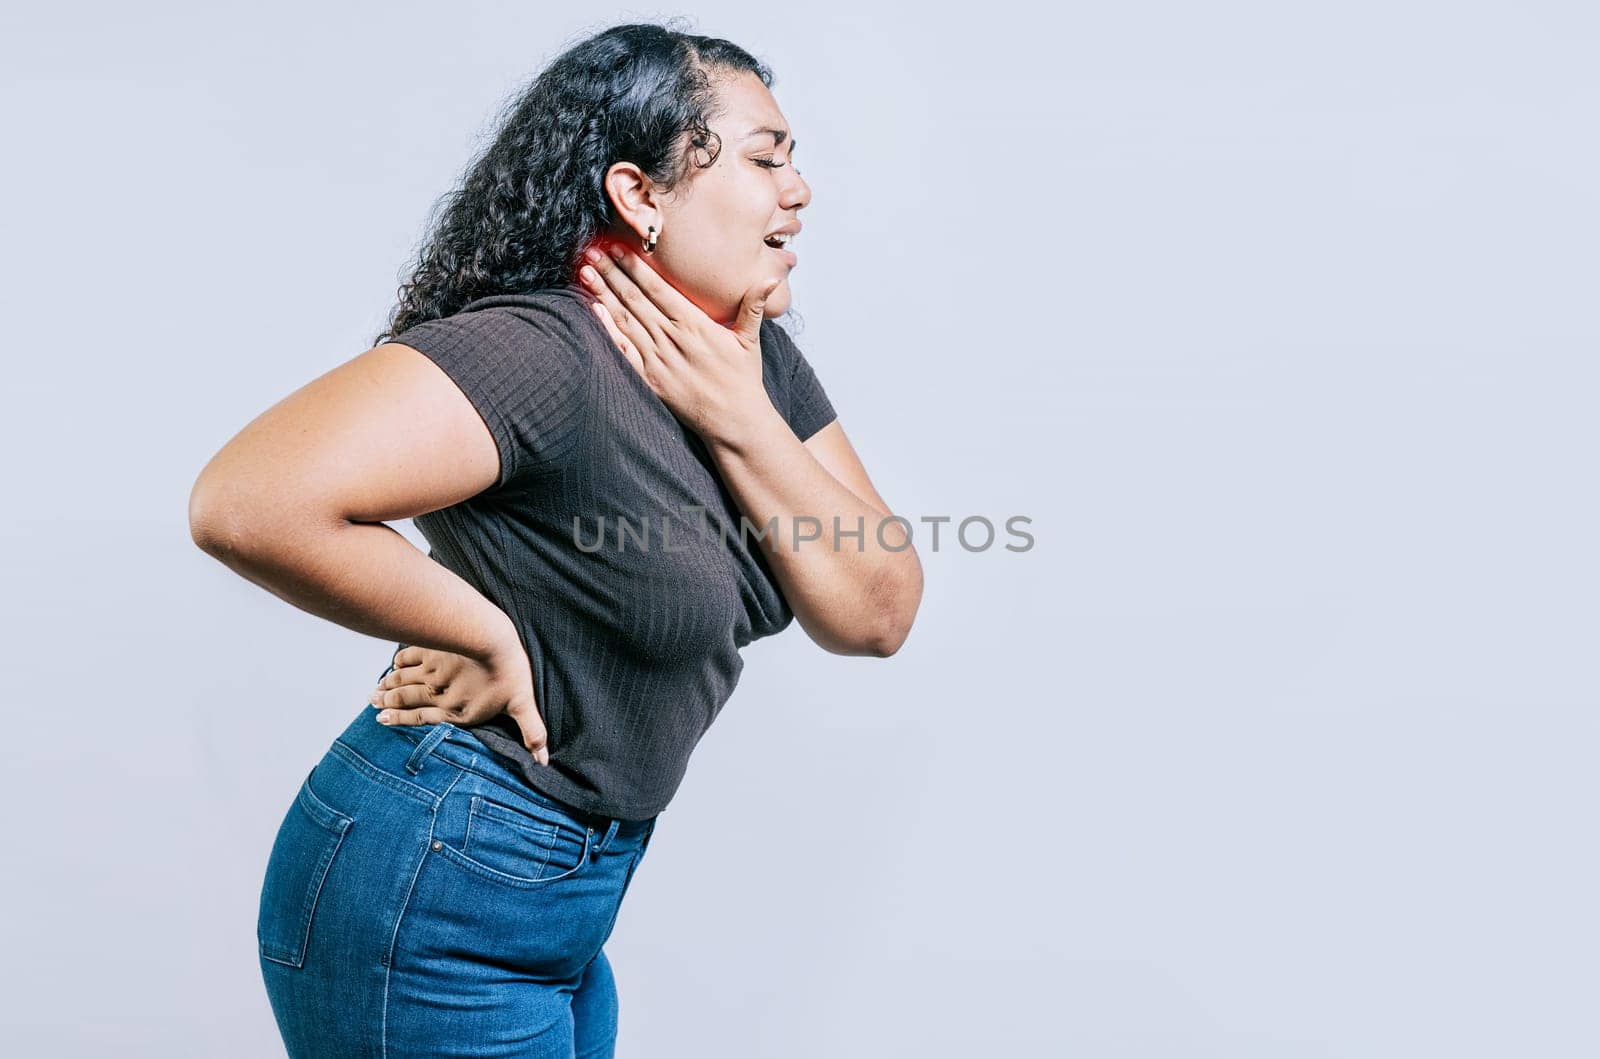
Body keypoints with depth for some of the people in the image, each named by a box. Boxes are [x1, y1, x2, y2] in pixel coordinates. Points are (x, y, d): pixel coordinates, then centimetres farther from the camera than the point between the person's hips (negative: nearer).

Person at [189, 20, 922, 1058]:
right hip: (431, 907, -8)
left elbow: (877, 617, -4)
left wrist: (740, 421, -16)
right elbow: (249, 503, -36)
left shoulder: (760, 361, 1)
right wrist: (487, 637, -23)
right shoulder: (541, 353, -25)